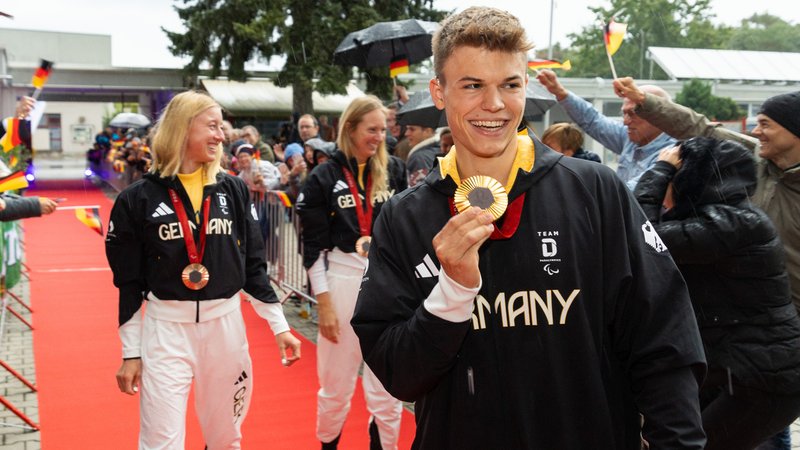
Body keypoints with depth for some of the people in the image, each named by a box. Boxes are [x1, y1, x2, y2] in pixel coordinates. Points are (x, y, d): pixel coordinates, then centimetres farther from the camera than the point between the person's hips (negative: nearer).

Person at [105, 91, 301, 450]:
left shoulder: (233, 190, 3)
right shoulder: (139, 198, -6)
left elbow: (253, 264, 7)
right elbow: (128, 282, -1)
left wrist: (280, 326, 4)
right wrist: (131, 352, -1)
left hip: (225, 324, 3)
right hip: (166, 328, -3)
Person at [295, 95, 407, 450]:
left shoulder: (394, 170, 6)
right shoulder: (324, 177, -3)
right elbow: (313, 246, -4)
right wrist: (323, 301, -8)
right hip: (342, 279, -2)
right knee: (337, 382, 10)